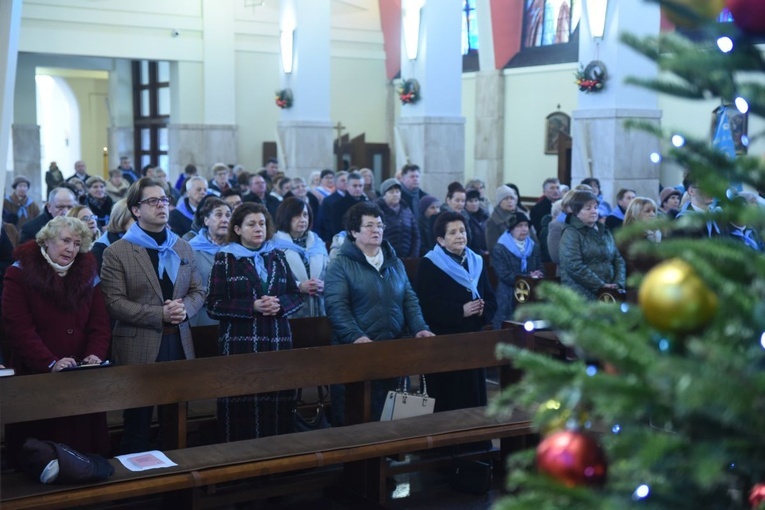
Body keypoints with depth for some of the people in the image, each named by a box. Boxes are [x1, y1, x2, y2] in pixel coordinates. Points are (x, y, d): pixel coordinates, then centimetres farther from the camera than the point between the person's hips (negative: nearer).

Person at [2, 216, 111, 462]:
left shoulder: (87, 274, 9)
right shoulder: (21, 274, -5)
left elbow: (99, 323, 6)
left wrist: (96, 354, -14)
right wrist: (50, 363, -22)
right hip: (35, 377, -3)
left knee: (83, 442, 5)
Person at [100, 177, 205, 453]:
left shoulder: (183, 247, 13)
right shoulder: (117, 252, -5)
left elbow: (198, 291, 12)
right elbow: (114, 302, -12)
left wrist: (185, 308, -11)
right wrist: (160, 314, -19)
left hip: (179, 342, 5)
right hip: (139, 347, -5)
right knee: (137, 425, 5)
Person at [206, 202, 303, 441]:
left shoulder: (277, 257, 14)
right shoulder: (225, 258, 3)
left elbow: (296, 296, 15)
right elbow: (214, 305, -4)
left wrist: (280, 304, -7)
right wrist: (252, 307, -14)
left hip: (278, 342, 4)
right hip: (240, 344, -3)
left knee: (277, 404, 0)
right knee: (243, 406, -8)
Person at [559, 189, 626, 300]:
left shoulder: (605, 232, 21)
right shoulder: (571, 233, -1)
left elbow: (618, 259, 18)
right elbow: (574, 266, -13)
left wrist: (618, 283, -1)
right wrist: (601, 285, -14)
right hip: (582, 294, -6)